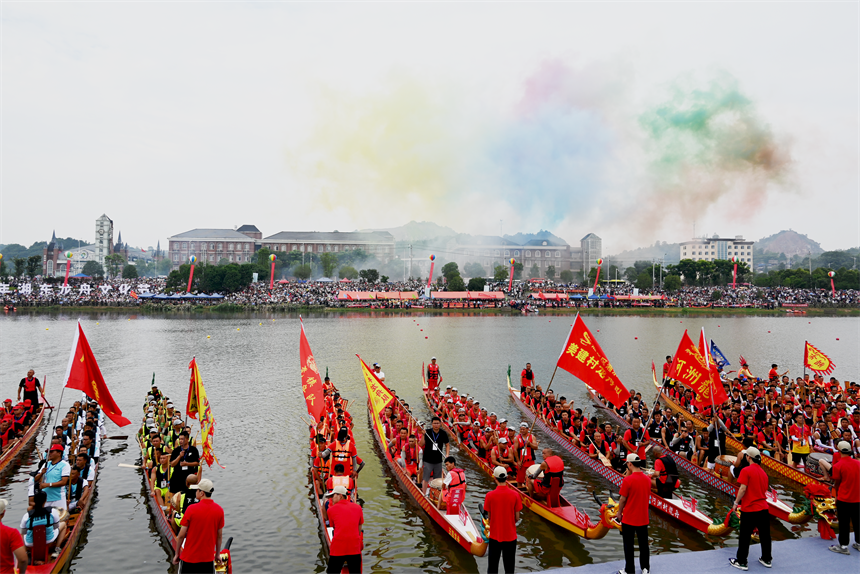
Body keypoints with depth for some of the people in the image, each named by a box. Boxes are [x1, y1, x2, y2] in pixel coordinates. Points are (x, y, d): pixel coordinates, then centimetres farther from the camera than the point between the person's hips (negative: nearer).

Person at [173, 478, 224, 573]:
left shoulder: (191, 509, -16)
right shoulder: (219, 510, -7)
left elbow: (181, 535, -10)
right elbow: (219, 536, 2)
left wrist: (177, 554, 4)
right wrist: (217, 554, 14)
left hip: (189, 557, -2)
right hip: (208, 558, 2)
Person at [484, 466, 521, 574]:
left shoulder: (490, 495, -15)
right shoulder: (515, 495, -13)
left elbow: (489, 517, -5)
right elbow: (517, 518, -6)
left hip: (495, 536, 0)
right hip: (511, 536, 1)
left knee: (493, 565, 14)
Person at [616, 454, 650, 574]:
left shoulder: (628, 480, -21)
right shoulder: (647, 479, -4)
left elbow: (623, 499, -14)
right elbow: (647, 496, 10)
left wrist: (619, 512, 2)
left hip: (629, 519, -5)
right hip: (643, 518, 5)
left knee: (628, 546, 9)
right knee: (643, 544, 18)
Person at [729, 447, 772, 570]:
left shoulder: (746, 470, -13)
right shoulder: (763, 472, 8)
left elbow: (743, 488, -18)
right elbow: (764, 490, 15)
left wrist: (736, 503, -8)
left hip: (749, 509, -6)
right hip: (763, 508, 6)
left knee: (744, 537, 3)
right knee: (765, 535, 16)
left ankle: (741, 562, 10)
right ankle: (767, 559, 27)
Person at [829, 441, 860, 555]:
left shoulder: (837, 466, -15)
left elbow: (837, 483, -6)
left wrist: (837, 495, 11)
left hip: (844, 499, -5)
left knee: (844, 523, 4)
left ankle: (844, 546, 10)